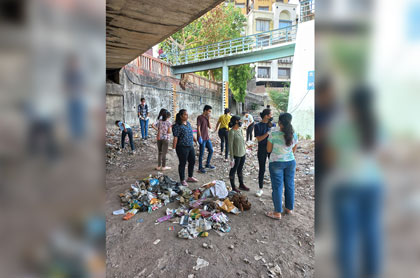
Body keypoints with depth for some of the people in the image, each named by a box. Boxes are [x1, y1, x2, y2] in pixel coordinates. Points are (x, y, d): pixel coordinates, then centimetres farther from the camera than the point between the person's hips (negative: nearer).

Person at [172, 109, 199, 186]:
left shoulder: (188, 123, 10)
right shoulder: (177, 126, -15)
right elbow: (175, 137, -19)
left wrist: (194, 139, 31)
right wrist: (174, 147, -22)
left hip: (191, 146, 8)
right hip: (182, 147, -8)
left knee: (192, 162, 16)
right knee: (182, 163, 3)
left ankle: (190, 177, 33)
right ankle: (182, 180, 17)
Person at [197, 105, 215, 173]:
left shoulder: (207, 118, 12)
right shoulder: (199, 117, -10)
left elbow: (210, 127, 8)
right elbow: (198, 128, -14)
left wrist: (208, 119, -1)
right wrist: (200, 137, -18)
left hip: (207, 138, 8)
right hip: (202, 138, -8)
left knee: (211, 150, 14)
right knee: (202, 153, -1)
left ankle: (207, 164, 29)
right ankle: (200, 167, 11)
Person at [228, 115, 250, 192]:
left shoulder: (239, 130, 7)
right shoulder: (232, 132, -17)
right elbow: (230, 145, -17)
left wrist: (244, 150, 17)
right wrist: (232, 158, -17)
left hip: (242, 154, 8)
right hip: (236, 155, -8)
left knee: (240, 170, 20)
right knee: (233, 170, 7)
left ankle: (241, 185, 35)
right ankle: (233, 187, 18)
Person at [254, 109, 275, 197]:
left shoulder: (273, 125, 4)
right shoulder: (258, 126, -5)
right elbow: (259, 139, -13)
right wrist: (268, 133, -20)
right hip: (262, 149, -2)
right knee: (262, 170, 8)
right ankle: (260, 189, 23)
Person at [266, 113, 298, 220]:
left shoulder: (274, 133, -19)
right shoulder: (294, 135, -5)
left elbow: (268, 150, -9)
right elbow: (293, 150, 7)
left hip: (276, 163, -4)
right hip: (291, 162, 4)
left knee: (277, 187, 4)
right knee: (290, 185, 17)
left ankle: (278, 212, 12)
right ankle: (289, 208, 32)